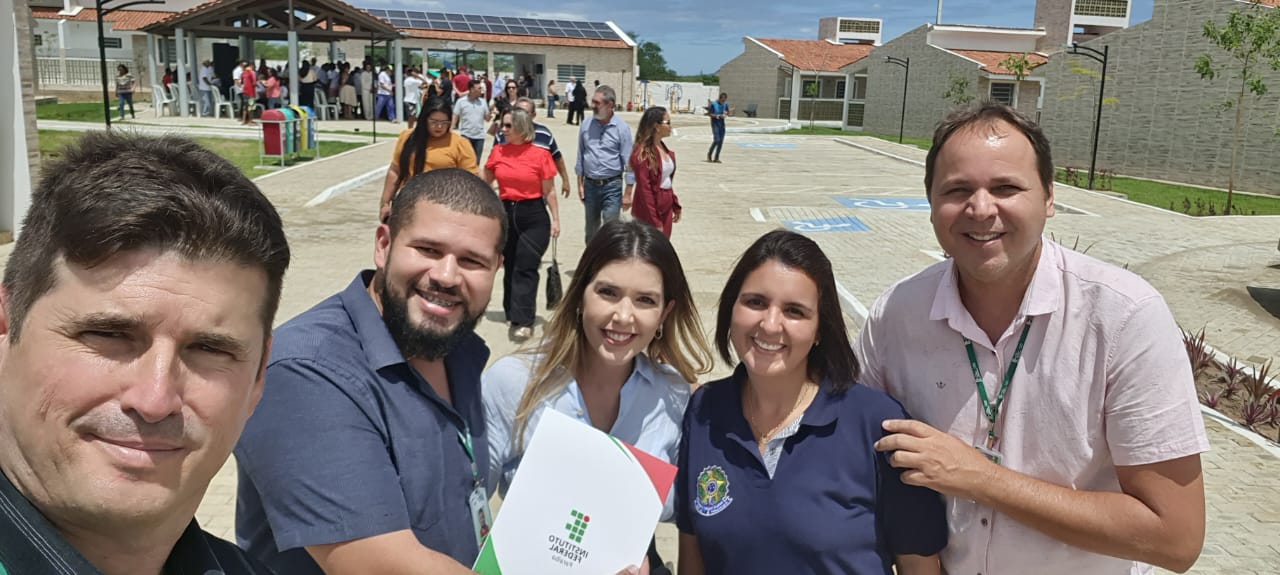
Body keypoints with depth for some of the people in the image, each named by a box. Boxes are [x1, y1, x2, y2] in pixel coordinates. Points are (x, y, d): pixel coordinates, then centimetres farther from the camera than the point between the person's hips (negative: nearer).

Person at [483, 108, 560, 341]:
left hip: (534, 216, -4)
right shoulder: (498, 152, 4)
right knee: (510, 266, 13)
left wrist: (556, 219, -5)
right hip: (505, 214, 4)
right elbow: (485, 184, 15)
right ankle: (513, 313, 28)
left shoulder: (540, 154, -7)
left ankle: (523, 322, -8)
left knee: (525, 268, -8)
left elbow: (548, 191, -3)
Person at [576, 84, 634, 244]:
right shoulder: (586, 126, 0)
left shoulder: (621, 128, -10)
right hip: (590, 184, 4)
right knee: (591, 229, 17)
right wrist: (580, 184, 8)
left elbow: (629, 162, -9)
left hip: (612, 185, -4)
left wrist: (628, 193, -11)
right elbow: (580, 157, 9)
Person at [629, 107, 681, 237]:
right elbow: (644, 189, -19)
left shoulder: (664, 149, 9)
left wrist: (675, 206, 14)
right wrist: (655, 222, -20)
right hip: (649, 211, -8)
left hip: (666, 208, 8)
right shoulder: (643, 153, -17)